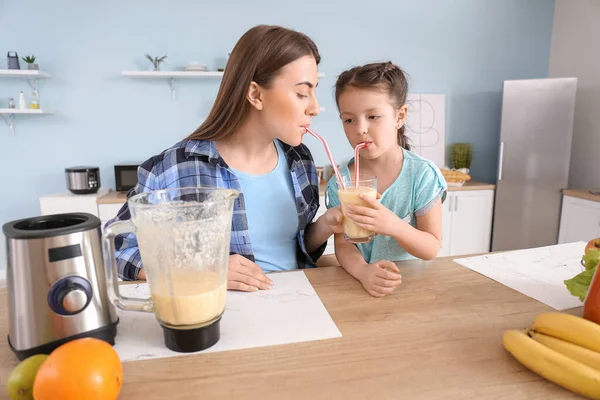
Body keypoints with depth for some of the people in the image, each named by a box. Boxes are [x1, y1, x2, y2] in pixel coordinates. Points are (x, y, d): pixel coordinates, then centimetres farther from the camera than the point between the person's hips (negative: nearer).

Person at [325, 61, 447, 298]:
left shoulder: (423, 175, -8)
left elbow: (432, 248, -6)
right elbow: (342, 244, -5)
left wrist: (394, 225, -25)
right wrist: (363, 271, -26)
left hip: (412, 282, -1)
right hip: (359, 283, 2)